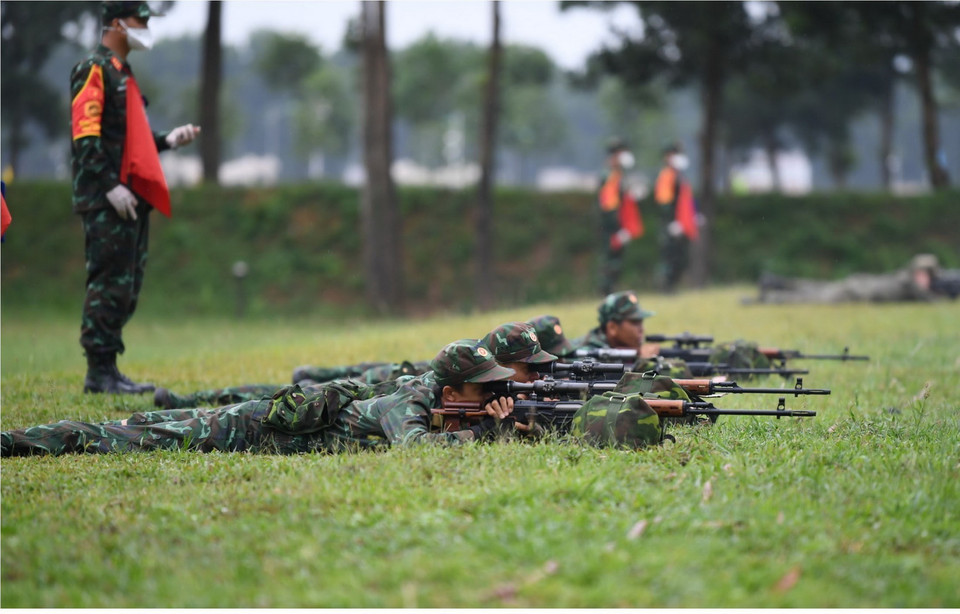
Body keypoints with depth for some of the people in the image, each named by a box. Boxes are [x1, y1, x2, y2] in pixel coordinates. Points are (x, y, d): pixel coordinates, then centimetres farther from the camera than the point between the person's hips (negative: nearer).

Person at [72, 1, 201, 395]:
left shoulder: (122, 73, 23)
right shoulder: (94, 70, -7)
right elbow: (86, 136, -16)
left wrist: (168, 141, 15)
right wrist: (111, 187, -21)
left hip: (132, 199, 10)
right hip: (107, 202, -10)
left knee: (127, 288, 10)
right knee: (110, 284, -10)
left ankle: (107, 370, 15)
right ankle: (99, 373, -6)